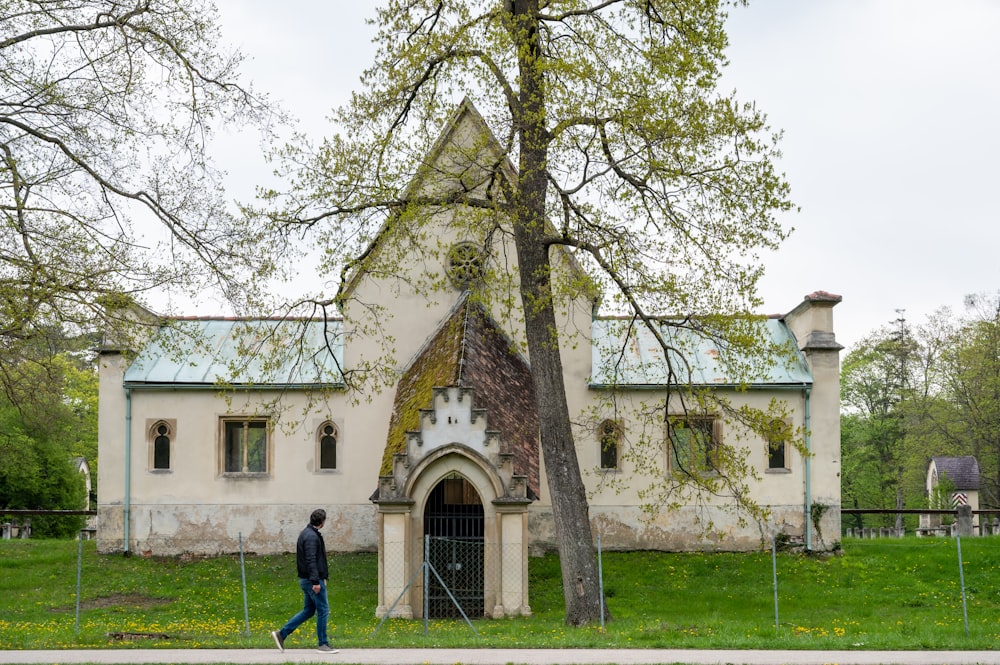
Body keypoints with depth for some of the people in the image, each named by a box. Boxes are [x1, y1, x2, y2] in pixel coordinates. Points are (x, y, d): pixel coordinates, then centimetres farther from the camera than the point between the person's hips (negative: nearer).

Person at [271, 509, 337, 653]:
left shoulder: (307, 533, 15)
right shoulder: (311, 537, -17)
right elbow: (311, 560, -24)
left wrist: (322, 577, 24)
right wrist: (316, 581, -26)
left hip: (307, 580, 10)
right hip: (312, 580, -10)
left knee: (308, 611, 14)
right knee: (323, 611, -2)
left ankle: (281, 634, 12)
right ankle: (323, 644, 4)